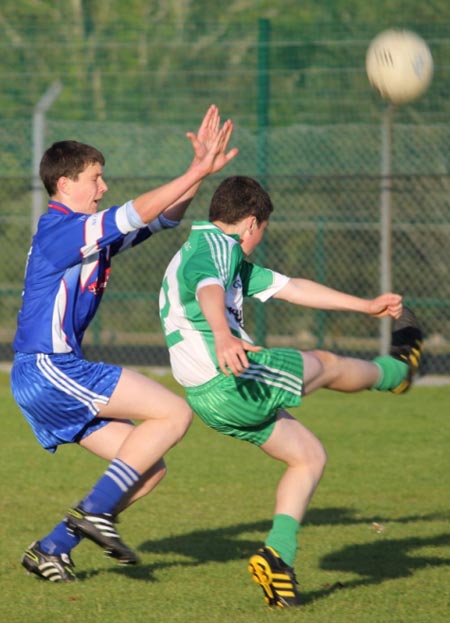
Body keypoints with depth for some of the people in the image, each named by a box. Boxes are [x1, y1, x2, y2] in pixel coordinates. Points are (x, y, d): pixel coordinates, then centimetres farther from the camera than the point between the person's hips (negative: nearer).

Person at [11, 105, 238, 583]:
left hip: (55, 375, 10)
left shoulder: (93, 234, 17)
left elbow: (162, 218, 19)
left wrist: (198, 170, 7)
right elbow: (138, 214, -21)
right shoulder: (59, 230, -12)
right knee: (173, 413, -12)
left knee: (149, 468, 6)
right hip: (47, 369, -10)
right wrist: (197, 173, -20)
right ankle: (95, 511, -12)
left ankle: (51, 550, 7)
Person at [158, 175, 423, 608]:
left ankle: (277, 555, 4)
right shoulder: (215, 245, -8)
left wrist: (367, 306, 31)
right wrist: (222, 334, -54)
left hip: (210, 401, 10)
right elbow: (209, 289, -33)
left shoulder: (226, 256, 26)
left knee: (309, 456, 17)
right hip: (236, 379, -10)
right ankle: (397, 370, 45)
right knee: (326, 364, 15)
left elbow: (292, 288, 29)